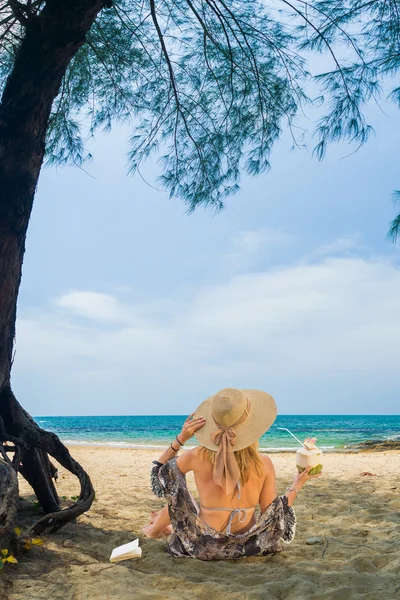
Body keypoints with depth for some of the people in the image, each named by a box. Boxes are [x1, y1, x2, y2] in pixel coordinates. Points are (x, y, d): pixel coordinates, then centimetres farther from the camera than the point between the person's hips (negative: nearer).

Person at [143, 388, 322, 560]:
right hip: (247, 546, 2)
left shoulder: (197, 457, -18)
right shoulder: (263, 463, -16)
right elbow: (272, 515, -8)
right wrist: (297, 485, 2)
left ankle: (155, 530, 47)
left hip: (203, 548, -2)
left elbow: (160, 472, 1)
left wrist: (180, 439, -5)